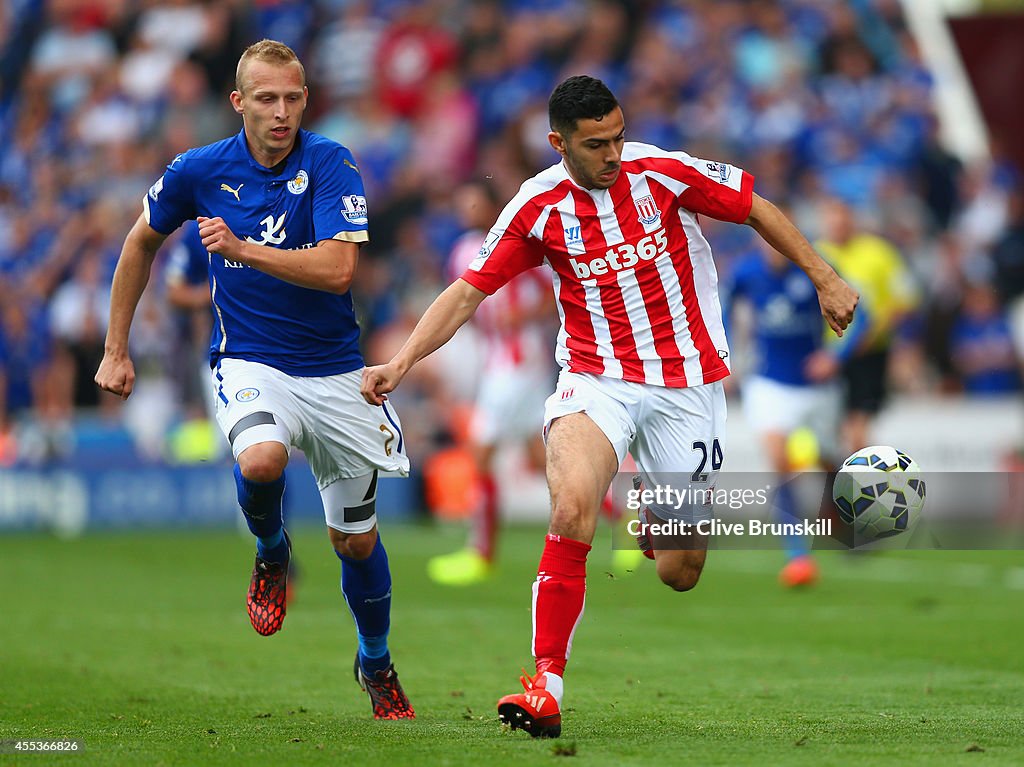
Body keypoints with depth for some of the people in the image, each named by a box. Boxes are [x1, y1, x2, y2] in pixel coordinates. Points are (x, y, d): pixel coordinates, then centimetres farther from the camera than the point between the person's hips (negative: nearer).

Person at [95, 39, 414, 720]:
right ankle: (272, 554, 0)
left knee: (357, 540, 9)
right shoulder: (200, 170, -5)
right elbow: (142, 243, 13)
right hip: (250, 363, 0)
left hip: (334, 370, 0)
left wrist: (244, 249, -32)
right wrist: (117, 350, 13)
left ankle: (376, 664, 35)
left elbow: (337, 268, -24)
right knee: (261, 460, -34)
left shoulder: (329, 164, -12)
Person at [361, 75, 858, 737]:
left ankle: (661, 522, 41)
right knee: (572, 506, -31)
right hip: (597, 378, 0)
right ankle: (548, 685, -27)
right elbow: (470, 290, -1)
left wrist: (825, 280, 7)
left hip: (687, 379, 0)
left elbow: (757, 209, 5)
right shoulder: (538, 207, -5)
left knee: (679, 574, 1)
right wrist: (401, 363, -13)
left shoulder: (663, 173, -9)